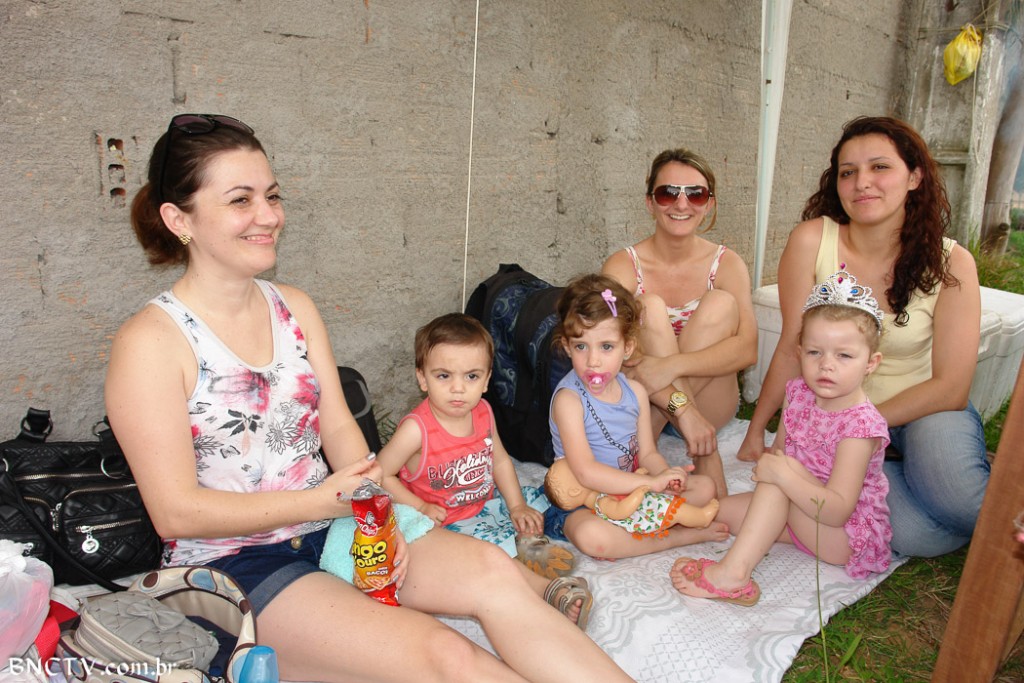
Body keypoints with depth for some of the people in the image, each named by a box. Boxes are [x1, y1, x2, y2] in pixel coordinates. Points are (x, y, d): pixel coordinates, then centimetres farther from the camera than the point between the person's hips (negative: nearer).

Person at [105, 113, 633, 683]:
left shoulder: (295, 308, 6)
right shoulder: (151, 342, -13)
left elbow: (340, 428, 4)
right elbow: (177, 512, -15)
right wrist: (323, 499, -20)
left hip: (327, 529, 6)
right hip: (229, 564, -5)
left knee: (493, 570, -18)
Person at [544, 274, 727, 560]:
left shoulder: (635, 391, 0)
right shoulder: (568, 399, -21)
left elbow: (648, 453, 3)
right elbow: (586, 473, -28)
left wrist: (667, 475, -21)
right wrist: (652, 482, -28)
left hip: (633, 489, 6)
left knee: (705, 486, 3)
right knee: (591, 536, -37)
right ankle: (680, 536, -13)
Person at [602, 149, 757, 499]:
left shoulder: (726, 263, -5)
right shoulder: (623, 266, -11)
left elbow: (747, 348, -21)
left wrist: (671, 366, -36)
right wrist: (680, 404, -37)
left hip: (708, 403, 2)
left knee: (721, 303, -22)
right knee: (651, 308, -26)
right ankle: (706, 459, -27)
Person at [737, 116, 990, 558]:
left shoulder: (949, 263, -12)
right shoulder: (812, 241, -14)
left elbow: (951, 387, -13)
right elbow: (792, 349, -9)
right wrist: (755, 432, -6)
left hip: (923, 411, 1)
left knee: (955, 499, -31)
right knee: (916, 534, -26)